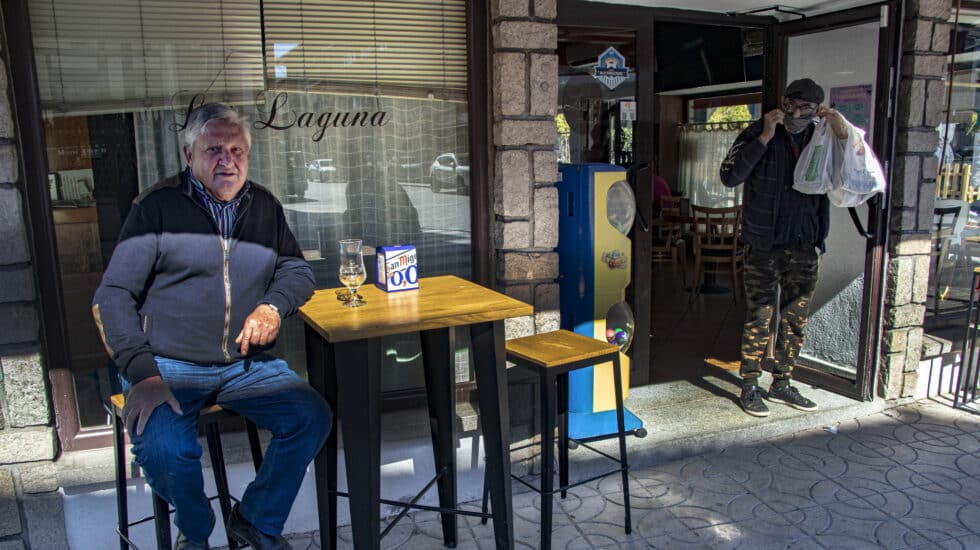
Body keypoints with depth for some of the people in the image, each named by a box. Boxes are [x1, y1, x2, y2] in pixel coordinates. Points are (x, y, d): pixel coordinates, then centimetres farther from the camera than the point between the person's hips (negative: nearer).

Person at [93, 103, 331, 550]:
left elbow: (296, 269, 17)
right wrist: (142, 373, -16)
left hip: (245, 364, 4)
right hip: (168, 366, -3)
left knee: (312, 418, -18)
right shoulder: (158, 207, -2)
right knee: (163, 451, -29)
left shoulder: (264, 206, 10)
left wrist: (273, 306, -7)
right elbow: (113, 295, -4)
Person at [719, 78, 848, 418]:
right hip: (763, 246, -4)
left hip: (804, 248, 4)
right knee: (759, 319, -1)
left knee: (795, 320, 11)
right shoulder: (758, 133, -4)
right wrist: (765, 138, -20)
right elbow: (729, 176, -17)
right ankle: (749, 388, 12)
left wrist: (844, 137, -9)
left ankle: (781, 384, 26)